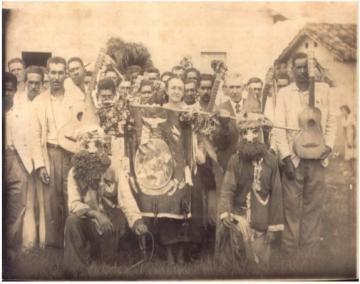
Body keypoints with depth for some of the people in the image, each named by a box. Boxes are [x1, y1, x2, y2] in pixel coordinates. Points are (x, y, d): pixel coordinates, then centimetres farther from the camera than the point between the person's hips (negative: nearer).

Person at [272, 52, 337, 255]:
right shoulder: (284, 93, 4)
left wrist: (329, 145, -5)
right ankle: (291, 253, 9)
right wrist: (286, 157, -9)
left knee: (314, 208, 4)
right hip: (294, 158, -1)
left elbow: (331, 122, 10)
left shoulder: (324, 90, 8)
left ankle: (310, 252, 13)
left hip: (318, 158, 1)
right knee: (292, 208, 0)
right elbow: (279, 127, -1)